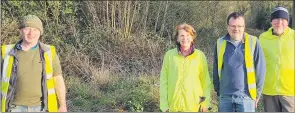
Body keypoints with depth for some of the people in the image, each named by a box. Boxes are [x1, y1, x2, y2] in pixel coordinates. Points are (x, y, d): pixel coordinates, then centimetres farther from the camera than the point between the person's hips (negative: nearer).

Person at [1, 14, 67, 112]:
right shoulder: (8, 53, -1)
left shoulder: (49, 52, -2)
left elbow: (58, 80, 1)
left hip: (41, 108, 0)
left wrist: (63, 106, -6)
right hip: (17, 109, 0)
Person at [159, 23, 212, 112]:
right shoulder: (169, 55, -1)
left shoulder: (200, 56, -1)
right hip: (174, 106, 0)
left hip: (194, 106, 0)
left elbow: (205, 81, 3)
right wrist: (164, 105, -1)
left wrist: (205, 103, 0)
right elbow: (164, 81, 2)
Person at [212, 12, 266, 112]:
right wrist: (218, 90, 11)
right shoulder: (220, 43, 3)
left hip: (246, 96, -2)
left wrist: (257, 93, 2)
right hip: (225, 96, 2)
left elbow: (260, 69, 0)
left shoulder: (253, 42, -4)